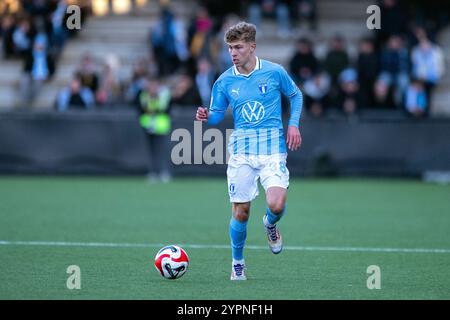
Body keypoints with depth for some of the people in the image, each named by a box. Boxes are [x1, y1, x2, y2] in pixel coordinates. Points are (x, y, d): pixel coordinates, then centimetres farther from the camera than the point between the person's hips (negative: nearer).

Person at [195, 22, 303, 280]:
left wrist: (294, 124, 0)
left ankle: (270, 224, 18)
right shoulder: (224, 81, 3)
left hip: (272, 147, -2)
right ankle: (238, 263, 23)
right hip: (241, 150, 2)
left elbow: (296, 96, 14)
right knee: (240, 213, 0)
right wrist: (207, 117, -12)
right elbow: (218, 114, 11)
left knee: (276, 204, -20)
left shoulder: (274, 72, -2)